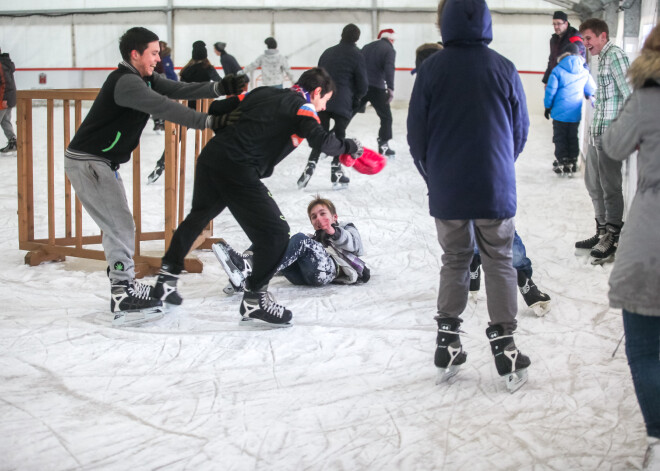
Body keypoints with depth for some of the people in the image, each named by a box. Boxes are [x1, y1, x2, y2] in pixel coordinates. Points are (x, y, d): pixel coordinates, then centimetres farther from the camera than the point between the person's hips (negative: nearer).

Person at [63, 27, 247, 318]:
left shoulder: (146, 80, 7)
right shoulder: (126, 82, -23)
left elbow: (180, 90, -1)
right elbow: (164, 108, -31)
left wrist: (220, 88, -16)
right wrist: (208, 121, -34)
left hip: (104, 163, 10)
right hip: (86, 162, -10)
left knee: (117, 225, 16)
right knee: (121, 224, -9)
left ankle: (123, 283, 25)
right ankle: (123, 293, -3)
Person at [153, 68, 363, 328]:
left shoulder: (264, 92, 20)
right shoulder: (303, 107, 0)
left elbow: (220, 108, 19)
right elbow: (320, 140, -17)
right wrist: (348, 146, -1)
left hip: (210, 157, 8)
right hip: (237, 171, -8)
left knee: (198, 217, 31)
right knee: (275, 233, -2)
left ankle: (167, 276, 41)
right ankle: (254, 300, 2)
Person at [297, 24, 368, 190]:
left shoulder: (327, 53, 15)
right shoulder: (356, 55, -1)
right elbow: (362, 84, -1)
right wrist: (357, 97, 19)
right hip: (343, 102, -4)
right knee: (339, 135, 8)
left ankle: (310, 167, 0)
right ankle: (336, 172, 10)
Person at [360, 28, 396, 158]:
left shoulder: (367, 47, 18)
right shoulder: (389, 50, -2)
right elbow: (389, 68, -17)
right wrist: (391, 88, -21)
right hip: (377, 88, -6)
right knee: (386, 117, 7)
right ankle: (383, 145, 2)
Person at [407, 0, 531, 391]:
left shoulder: (431, 69, -8)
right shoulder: (505, 69, -5)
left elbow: (417, 132, -3)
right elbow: (521, 129, 5)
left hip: (447, 189, 0)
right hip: (495, 188, 0)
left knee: (455, 260, 16)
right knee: (499, 262, 11)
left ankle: (448, 345, 15)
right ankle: (505, 349, 7)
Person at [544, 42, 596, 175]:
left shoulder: (558, 70, -8)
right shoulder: (584, 72, 1)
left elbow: (551, 90, -8)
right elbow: (591, 90, 13)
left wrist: (547, 107, 4)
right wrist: (588, 96, 37)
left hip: (560, 112, -3)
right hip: (576, 113, 3)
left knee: (560, 137, 6)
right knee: (573, 138, 13)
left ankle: (561, 162, 5)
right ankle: (572, 163, 14)